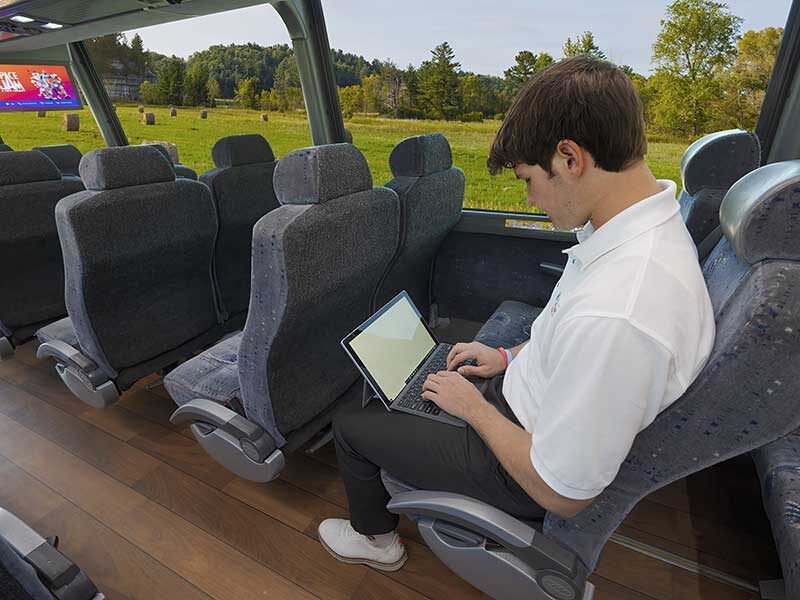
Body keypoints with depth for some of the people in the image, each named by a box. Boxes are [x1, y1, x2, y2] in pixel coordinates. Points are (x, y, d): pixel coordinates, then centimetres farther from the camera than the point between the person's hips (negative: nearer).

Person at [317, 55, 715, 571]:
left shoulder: (613, 316, -41)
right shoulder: (656, 223, -8)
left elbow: (564, 496, -27)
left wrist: (474, 407, -16)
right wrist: (511, 356, 6)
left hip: (518, 472, -8)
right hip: (524, 392, 9)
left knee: (350, 426, 8)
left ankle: (376, 539, 38)